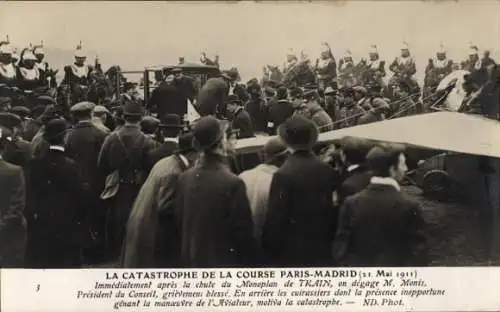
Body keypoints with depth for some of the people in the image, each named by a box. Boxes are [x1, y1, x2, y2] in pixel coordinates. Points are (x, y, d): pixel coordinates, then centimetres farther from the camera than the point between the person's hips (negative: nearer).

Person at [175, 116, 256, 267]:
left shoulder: (184, 179, -4)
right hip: (224, 263, -6)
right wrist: (248, 260, -2)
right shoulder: (233, 183, -22)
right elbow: (243, 232, -16)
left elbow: (180, 221, 6)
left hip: (191, 260, 6)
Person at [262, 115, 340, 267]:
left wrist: (269, 251, -5)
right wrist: (330, 240, 16)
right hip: (322, 248, 5)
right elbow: (333, 209, 4)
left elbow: (275, 219, -16)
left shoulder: (283, 175, -18)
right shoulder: (328, 171, -2)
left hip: (291, 251, -5)